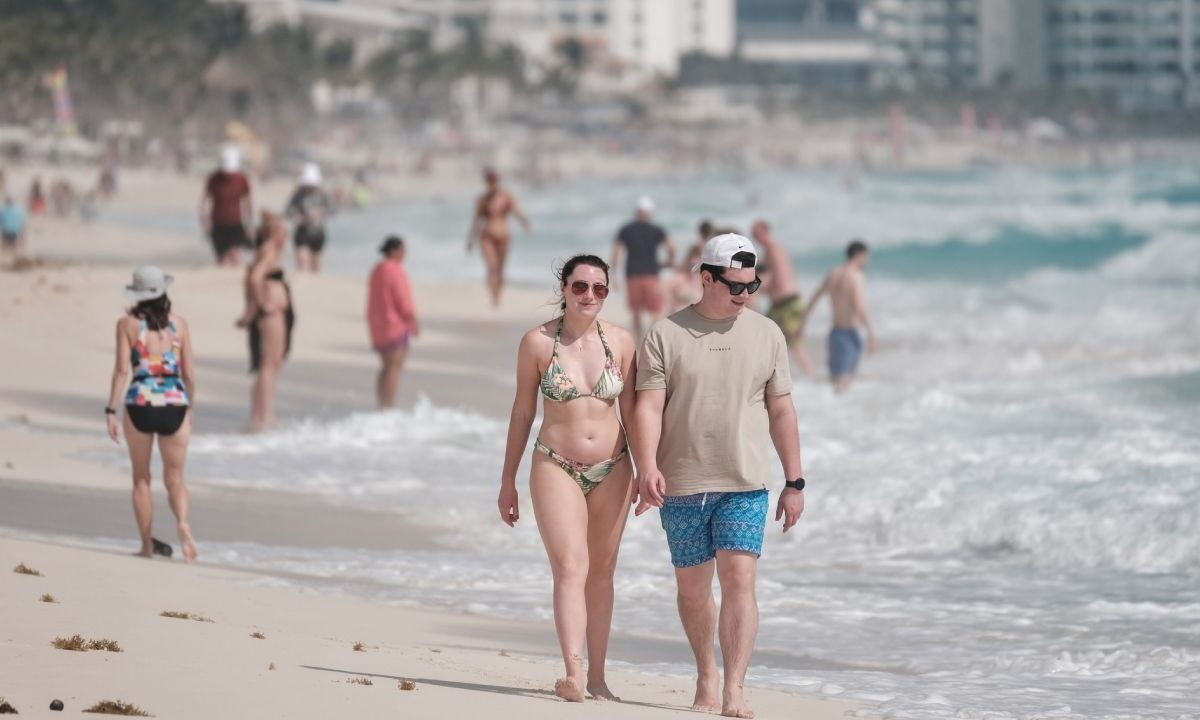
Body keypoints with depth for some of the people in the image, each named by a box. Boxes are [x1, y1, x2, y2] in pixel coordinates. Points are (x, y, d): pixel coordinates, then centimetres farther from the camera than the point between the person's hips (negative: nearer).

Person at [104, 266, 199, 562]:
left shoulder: (128, 323, -1)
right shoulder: (179, 324, 5)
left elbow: (122, 369, -7)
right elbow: (189, 373, 6)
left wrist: (111, 410, -4)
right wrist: (191, 406, 20)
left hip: (140, 404, -1)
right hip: (175, 404, 1)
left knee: (141, 478, 12)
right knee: (174, 477, 9)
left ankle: (147, 544, 11)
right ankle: (182, 521, -20)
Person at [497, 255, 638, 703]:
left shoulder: (620, 343, 1)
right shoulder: (538, 342, -3)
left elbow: (630, 411, 8)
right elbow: (522, 412, 3)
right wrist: (508, 480, 6)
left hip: (611, 470, 3)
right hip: (557, 468, -3)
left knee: (601, 572, 8)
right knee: (570, 567, -16)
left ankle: (597, 676, 15)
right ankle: (573, 673, -28)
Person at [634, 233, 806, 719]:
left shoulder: (766, 335, 8)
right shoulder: (666, 335, 1)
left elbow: (781, 412, 11)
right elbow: (648, 407, -6)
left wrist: (794, 482, 9)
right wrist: (647, 467, -21)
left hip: (745, 485, 0)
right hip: (682, 485, 0)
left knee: (739, 581, -13)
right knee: (692, 588, 9)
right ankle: (706, 675, 28)